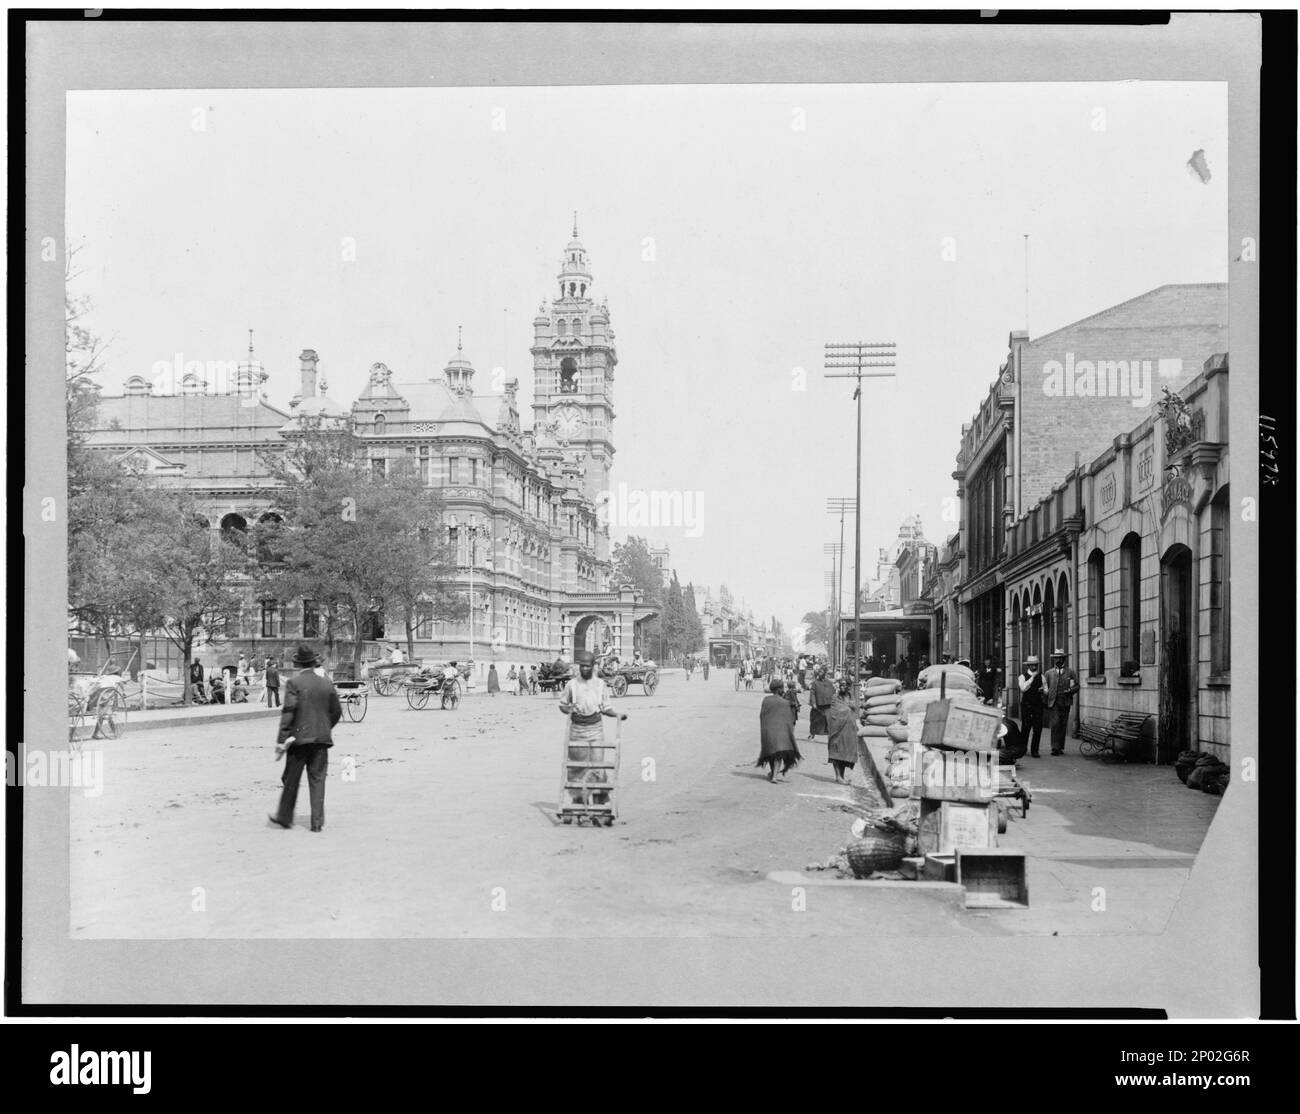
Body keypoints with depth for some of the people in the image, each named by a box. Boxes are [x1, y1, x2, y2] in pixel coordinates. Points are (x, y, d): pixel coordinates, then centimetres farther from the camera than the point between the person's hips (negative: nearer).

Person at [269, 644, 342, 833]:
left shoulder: (293, 683, -8)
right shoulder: (327, 683, 4)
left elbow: (288, 711, -14)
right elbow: (336, 711, 8)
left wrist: (281, 739, -13)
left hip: (299, 737, -3)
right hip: (321, 738, 3)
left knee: (291, 779, 10)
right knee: (317, 779, 5)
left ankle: (284, 817, 22)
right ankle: (317, 821, 2)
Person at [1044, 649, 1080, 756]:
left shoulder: (1071, 672, 9)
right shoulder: (1049, 673, 11)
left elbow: (1076, 686, 10)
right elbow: (1045, 689, 13)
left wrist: (1070, 691, -11)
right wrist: (1044, 703, 6)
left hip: (1065, 703, 1)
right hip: (1053, 703, -1)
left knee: (1063, 726, 4)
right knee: (1054, 724, -12)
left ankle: (1060, 748, 13)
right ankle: (1055, 748, -13)